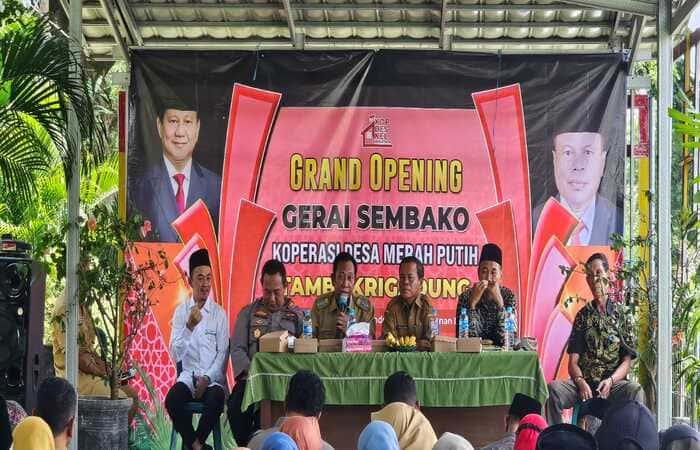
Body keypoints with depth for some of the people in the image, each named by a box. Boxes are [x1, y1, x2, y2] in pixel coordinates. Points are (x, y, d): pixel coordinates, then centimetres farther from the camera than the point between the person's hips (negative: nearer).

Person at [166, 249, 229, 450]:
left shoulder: (219, 313, 3)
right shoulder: (181, 311, 4)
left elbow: (223, 353, 2)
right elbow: (175, 355, -3)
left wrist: (207, 378, -12)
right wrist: (189, 326, -17)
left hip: (213, 378, -1)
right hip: (188, 375, 1)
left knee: (216, 400, -33)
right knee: (172, 400, -30)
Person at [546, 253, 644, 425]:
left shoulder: (620, 314, 10)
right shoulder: (583, 315, 14)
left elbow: (627, 361, 5)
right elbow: (573, 361, 8)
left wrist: (610, 381, -16)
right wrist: (580, 382, -15)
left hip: (613, 384, -1)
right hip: (584, 383, 1)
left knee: (635, 390, -34)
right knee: (553, 389, -29)